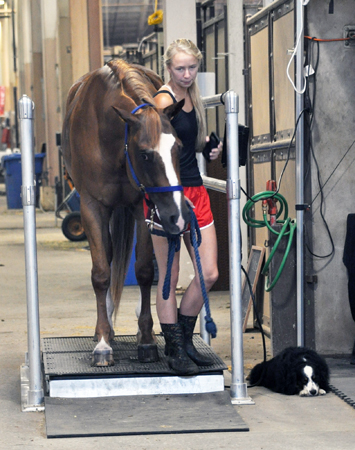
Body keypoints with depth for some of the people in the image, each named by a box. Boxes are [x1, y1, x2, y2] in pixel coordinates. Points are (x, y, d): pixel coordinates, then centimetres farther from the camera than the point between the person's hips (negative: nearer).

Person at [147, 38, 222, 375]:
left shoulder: (190, 95, 14)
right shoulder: (165, 100, -12)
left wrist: (210, 146, 8)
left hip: (195, 191, 8)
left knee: (209, 273, 6)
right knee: (169, 278, 1)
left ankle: (184, 339, 22)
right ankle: (174, 349, 12)